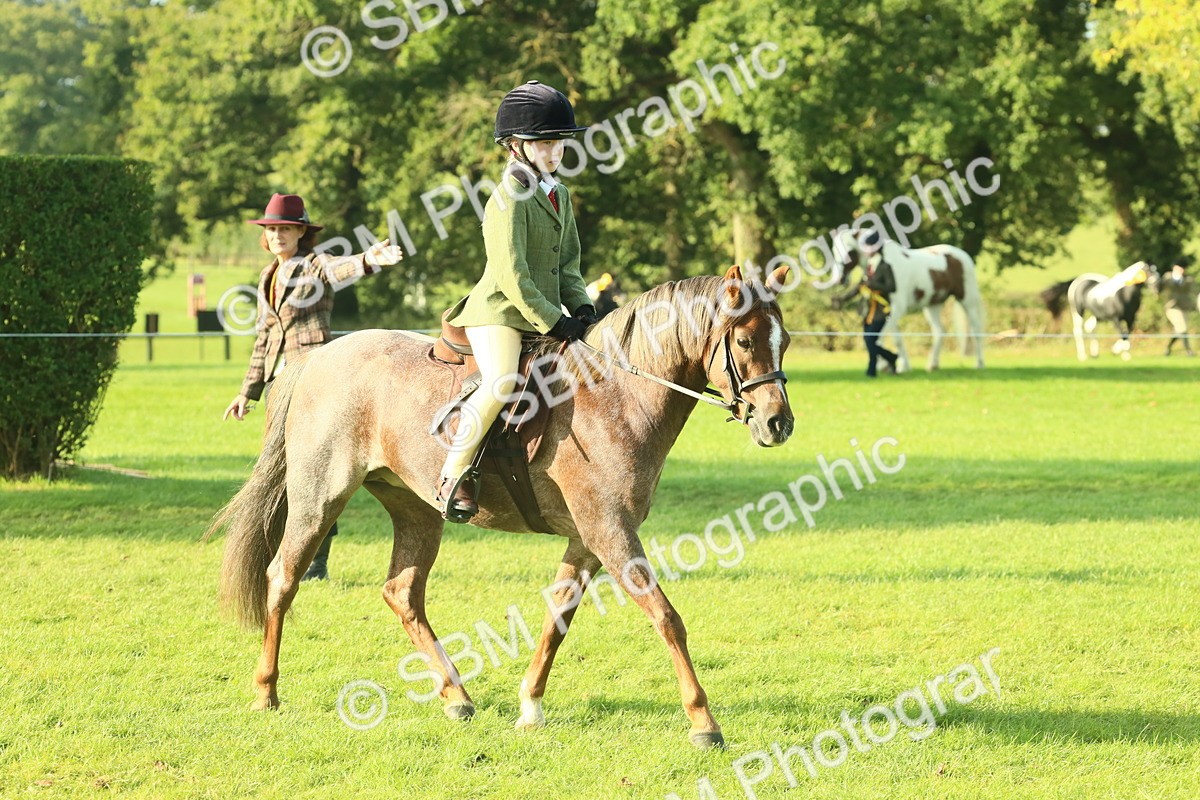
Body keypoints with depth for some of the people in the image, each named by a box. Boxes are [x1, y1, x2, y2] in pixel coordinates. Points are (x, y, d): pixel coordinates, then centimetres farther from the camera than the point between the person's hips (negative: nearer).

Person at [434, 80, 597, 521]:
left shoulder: (560, 195, 16)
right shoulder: (509, 199, -12)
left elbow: (568, 264, 20)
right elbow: (512, 275, -18)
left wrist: (580, 307, 2)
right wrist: (553, 322, -17)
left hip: (543, 315, 10)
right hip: (498, 313, -10)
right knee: (501, 383, -31)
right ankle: (453, 478, -23)